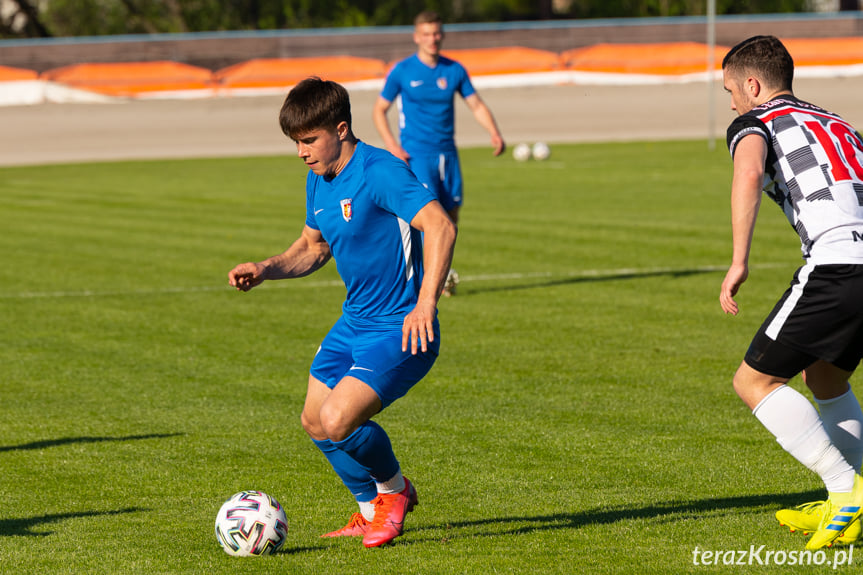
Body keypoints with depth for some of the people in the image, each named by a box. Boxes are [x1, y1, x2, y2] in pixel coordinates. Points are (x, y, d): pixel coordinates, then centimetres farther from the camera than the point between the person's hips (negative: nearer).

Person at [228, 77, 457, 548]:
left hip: (400, 330, -10)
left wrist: (426, 303, -41)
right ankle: (373, 511, 34)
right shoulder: (319, 179, 7)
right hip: (354, 322, 10)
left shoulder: (379, 171, -22)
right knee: (315, 422, 15)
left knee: (337, 421, -22)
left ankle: (393, 488, 8)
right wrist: (266, 269, 4)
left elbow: (439, 226, -32)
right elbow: (313, 246, 23)